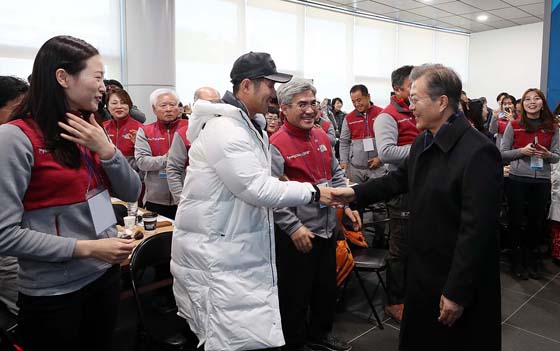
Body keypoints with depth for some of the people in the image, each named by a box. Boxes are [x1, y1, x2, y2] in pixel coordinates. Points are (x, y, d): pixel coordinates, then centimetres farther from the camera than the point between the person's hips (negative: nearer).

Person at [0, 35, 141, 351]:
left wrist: (105, 149, -11)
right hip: (53, 292, -6)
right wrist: (87, 248, -21)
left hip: (106, 275, 6)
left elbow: (132, 193, 3)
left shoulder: (88, 133, 4)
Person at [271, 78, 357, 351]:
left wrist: (347, 204, 9)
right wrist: (294, 228, -23)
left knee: (328, 288, 22)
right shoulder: (277, 144, -16)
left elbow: (336, 174, 18)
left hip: (327, 228, 8)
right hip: (296, 235, -8)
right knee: (296, 297, 9)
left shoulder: (321, 137, 8)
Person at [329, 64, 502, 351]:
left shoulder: (479, 152, -23)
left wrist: (458, 292, -21)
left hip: (459, 282, -8)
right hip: (423, 272, 8)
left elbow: (476, 230, -24)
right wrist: (355, 193, 10)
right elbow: (400, 178, 19)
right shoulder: (422, 142, 4)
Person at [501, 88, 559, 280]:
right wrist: (522, 151, -16)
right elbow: (502, 153, -1)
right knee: (516, 220, 7)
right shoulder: (514, 125, -2)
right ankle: (518, 261, 24)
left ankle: (532, 259, 32)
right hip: (518, 179, -2)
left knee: (537, 221, 12)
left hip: (542, 181, 2)